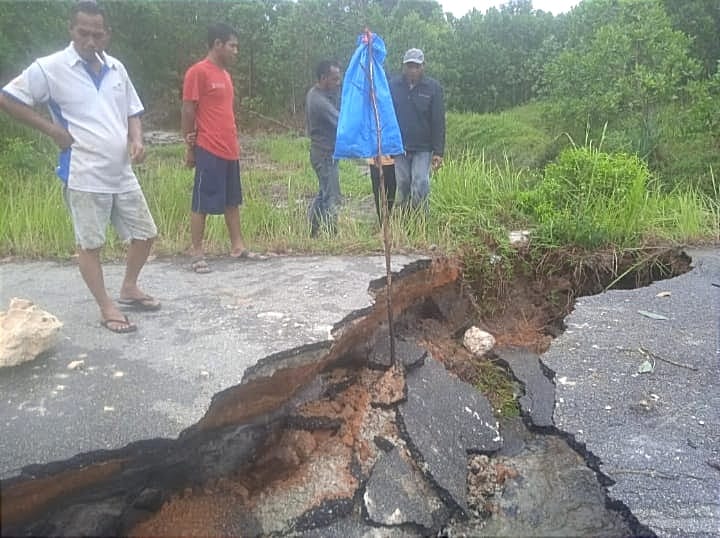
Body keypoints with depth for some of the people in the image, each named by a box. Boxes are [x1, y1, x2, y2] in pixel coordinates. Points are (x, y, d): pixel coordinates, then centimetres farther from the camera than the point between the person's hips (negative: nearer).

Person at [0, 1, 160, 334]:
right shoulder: (50, 68, -7)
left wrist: (136, 140, -4)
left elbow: (132, 113, 16)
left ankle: (129, 289, 32)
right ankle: (106, 308, 16)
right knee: (90, 244, 4)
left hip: (122, 174, 6)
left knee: (145, 233, 11)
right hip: (84, 177, -6)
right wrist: (52, 130, -9)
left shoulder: (116, 69, 8)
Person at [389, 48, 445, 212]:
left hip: (423, 148, -2)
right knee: (403, 186, 10)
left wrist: (438, 152, -8)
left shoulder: (433, 87, -4)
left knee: (420, 187, -7)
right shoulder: (393, 84, 0)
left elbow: (438, 122, -5)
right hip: (399, 147, 2)